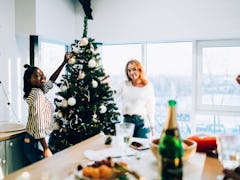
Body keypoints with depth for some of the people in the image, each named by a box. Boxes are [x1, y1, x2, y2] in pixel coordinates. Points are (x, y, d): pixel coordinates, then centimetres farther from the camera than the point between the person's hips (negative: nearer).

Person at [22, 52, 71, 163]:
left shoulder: (38, 91, 8)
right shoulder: (38, 94, -18)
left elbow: (51, 81, 24)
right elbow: (38, 124, -24)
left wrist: (64, 62, 26)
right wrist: (46, 149, -24)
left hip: (33, 142, 9)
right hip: (36, 143, -9)